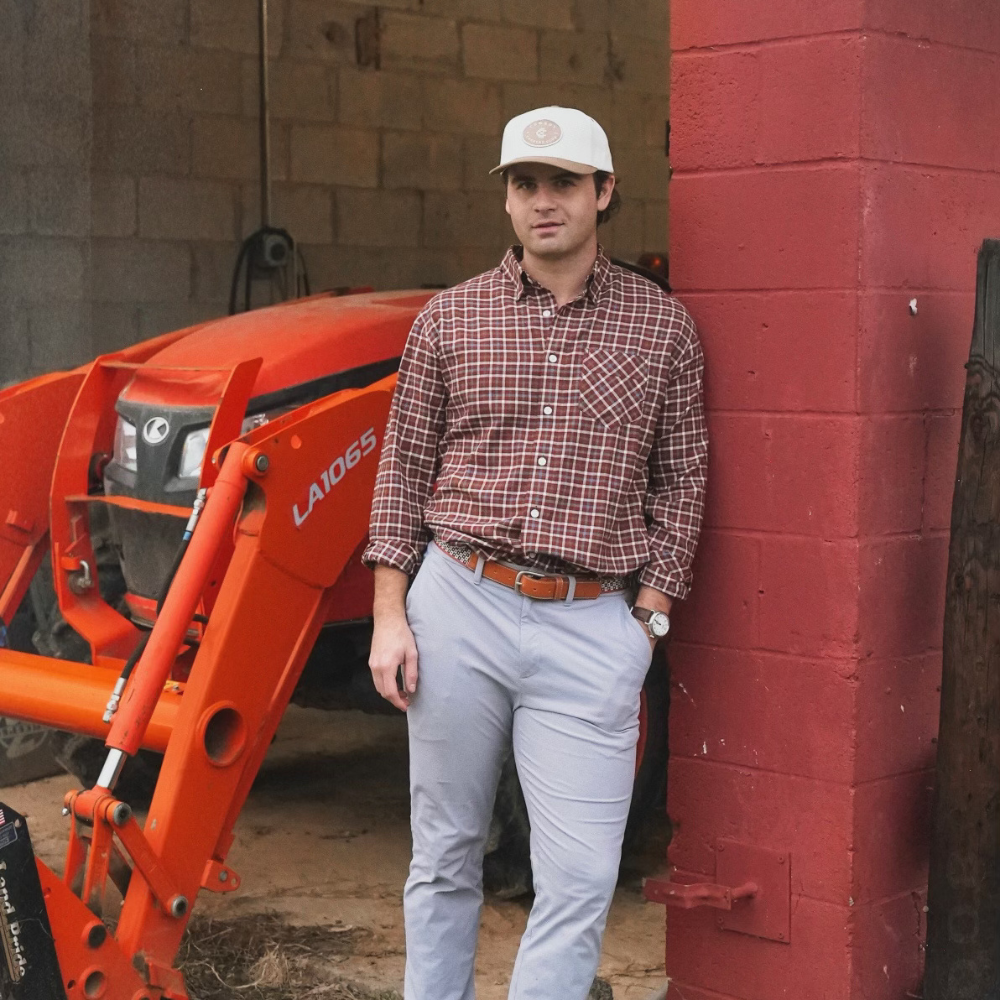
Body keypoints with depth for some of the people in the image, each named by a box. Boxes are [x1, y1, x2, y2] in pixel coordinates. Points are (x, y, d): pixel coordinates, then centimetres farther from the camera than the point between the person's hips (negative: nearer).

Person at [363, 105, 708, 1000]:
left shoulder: (662, 327, 4)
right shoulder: (450, 319, 5)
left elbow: (681, 481, 7)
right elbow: (404, 467, 8)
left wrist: (649, 616, 0)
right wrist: (390, 615, 2)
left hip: (593, 627, -1)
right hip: (458, 606, 1)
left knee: (581, 877, -3)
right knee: (446, 856, 12)